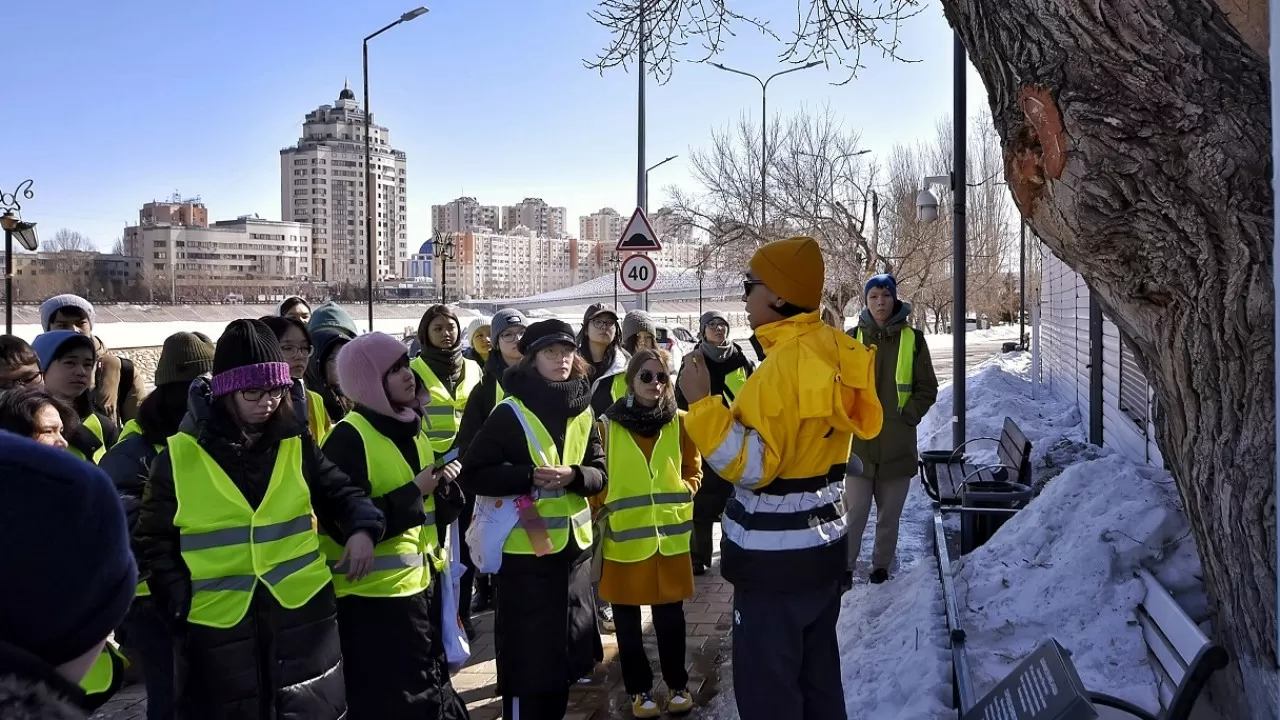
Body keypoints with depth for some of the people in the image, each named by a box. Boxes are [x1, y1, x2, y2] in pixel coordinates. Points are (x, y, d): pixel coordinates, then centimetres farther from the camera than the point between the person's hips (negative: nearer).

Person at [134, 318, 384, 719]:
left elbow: (339, 492, 7)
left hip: (303, 615, 2)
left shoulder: (297, 444, 1)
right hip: (216, 626, -1)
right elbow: (155, 541, 3)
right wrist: (181, 604, -8)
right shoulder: (179, 456, -4)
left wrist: (362, 528, -14)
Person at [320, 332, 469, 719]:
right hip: (373, 596, -8)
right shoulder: (349, 437, -15)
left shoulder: (411, 429, 10)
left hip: (421, 584, 8)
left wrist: (444, 487, -6)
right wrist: (413, 493, -20)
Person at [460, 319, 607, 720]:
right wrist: (529, 476, -22)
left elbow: (600, 474, 6)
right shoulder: (511, 412, -9)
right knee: (528, 650, 0)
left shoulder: (584, 413, 6)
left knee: (566, 645, 16)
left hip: (574, 545, 5)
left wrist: (573, 475, -15)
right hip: (526, 549, -5)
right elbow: (473, 474, -11)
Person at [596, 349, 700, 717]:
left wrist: (681, 495, -3)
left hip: (670, 533, 1)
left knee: (670, 615, 10)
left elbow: (693, 469, 12)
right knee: (627, 620, 9)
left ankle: (678, 684, 28)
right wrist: (605, 512, -7)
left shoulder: (680, 422, 3)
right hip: (623, 535, -1)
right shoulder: (608, 425, -4)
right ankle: (639, 689, 25)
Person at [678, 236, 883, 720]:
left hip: (777, 561, -9)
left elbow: (751, 466, -25)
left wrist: (701, 403, -24)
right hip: (823, 547, 9)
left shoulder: (784, 365, -23)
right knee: (818, 681, 21)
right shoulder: (835, 350, 4)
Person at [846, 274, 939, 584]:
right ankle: (844, 566, 13)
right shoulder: (853, 338, 1)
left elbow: (927, 388, 4)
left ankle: (881, 566, 28)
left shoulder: (912, 338, 1)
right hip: (859, 441, -1)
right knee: (854, 510, -1)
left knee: (890, 513, 12)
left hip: (897, 442, 1)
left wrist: (908, 416, -7)